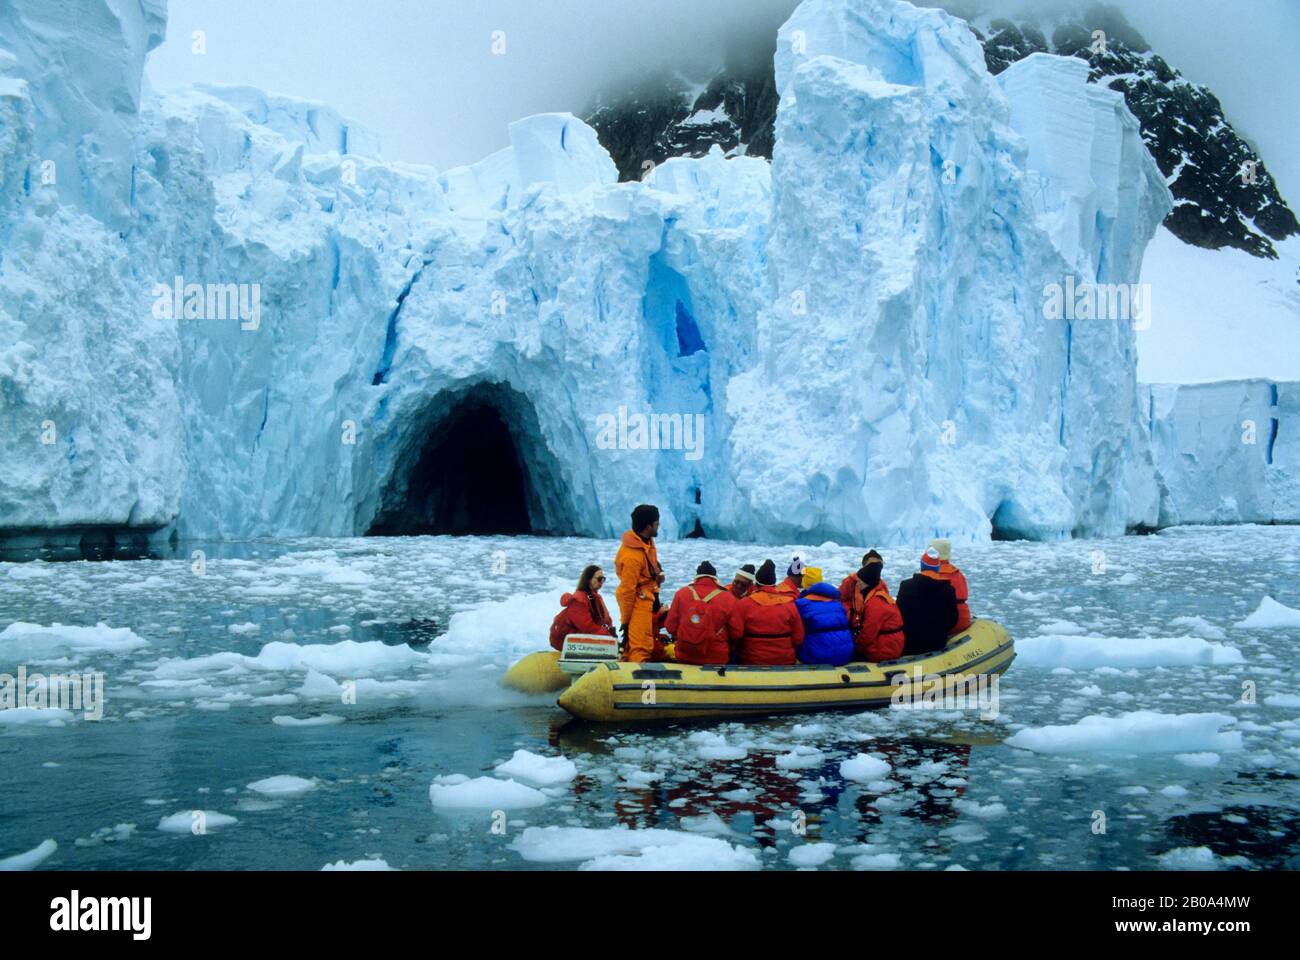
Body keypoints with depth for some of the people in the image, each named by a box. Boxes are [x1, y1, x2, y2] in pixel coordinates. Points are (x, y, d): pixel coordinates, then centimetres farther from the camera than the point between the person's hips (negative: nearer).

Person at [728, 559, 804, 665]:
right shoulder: (789, 604, -4)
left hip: (752, 662, -2)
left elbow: (735, 634, -14)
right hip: (785, 663, 2)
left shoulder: (744, 604, -11)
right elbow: (798, 638, -1)